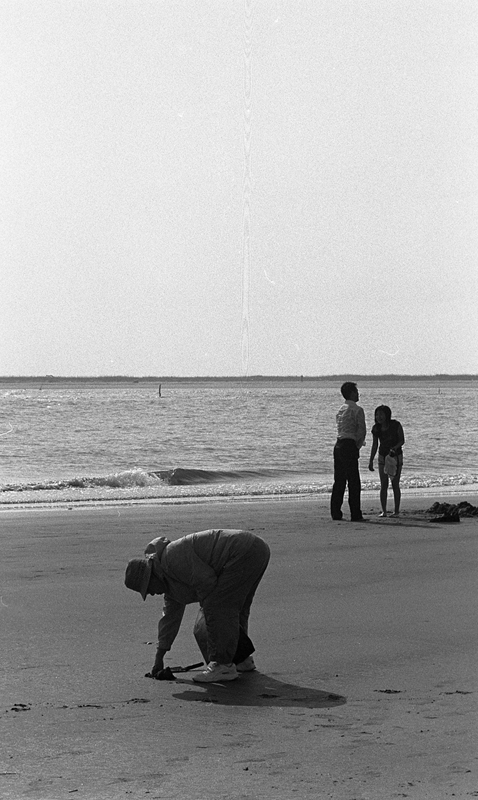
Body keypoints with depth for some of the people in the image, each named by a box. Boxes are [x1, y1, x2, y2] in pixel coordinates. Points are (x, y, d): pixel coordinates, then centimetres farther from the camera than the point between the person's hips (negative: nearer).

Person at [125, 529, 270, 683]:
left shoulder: (172, 557, -14)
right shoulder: (170, 580, 18)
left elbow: (206, 581, -18)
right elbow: (170, 616, 23)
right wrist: (159, 657, 25)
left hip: (243, 553, -11)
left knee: (219, 608, -10)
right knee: (233, 608, 20)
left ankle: (223, 665, -7)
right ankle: (242, 659, 29)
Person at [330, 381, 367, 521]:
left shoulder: (340, 410, 15)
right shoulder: (357, 410, -8)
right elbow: (362, 431, -12)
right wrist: (358, 445, 2)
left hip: (338, 445, 8)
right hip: (350, 446, -8)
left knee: (339, 481, 11)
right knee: (353, 482, -4)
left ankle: (336, 513, 11)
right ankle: (355, 515, -3)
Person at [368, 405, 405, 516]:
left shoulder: (396, 425, -18)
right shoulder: (376, 428, -8)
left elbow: (402, 440, -10)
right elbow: (375, 445, 1)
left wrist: (395, 447, -29)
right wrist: (371, 461, -1)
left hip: (396, 456, -3)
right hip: (383, 456, 3)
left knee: (395, 484, -4)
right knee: (383, 485, -2)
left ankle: (396, 510, 4)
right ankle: (384, 511, 1)